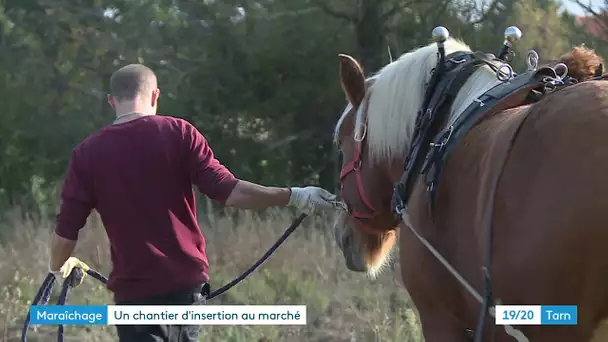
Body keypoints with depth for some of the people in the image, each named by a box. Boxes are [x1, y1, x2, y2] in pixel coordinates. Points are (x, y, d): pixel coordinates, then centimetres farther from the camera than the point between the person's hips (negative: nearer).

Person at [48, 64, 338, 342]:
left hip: (133, 289, -2)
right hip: (186, 280, 2)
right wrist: (294, 197, -5)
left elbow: (67, 230, 0)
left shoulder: (88, 153, -1)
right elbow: (228, 192, -11)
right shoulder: (178, 134, -3)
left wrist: (59, 267, 21)